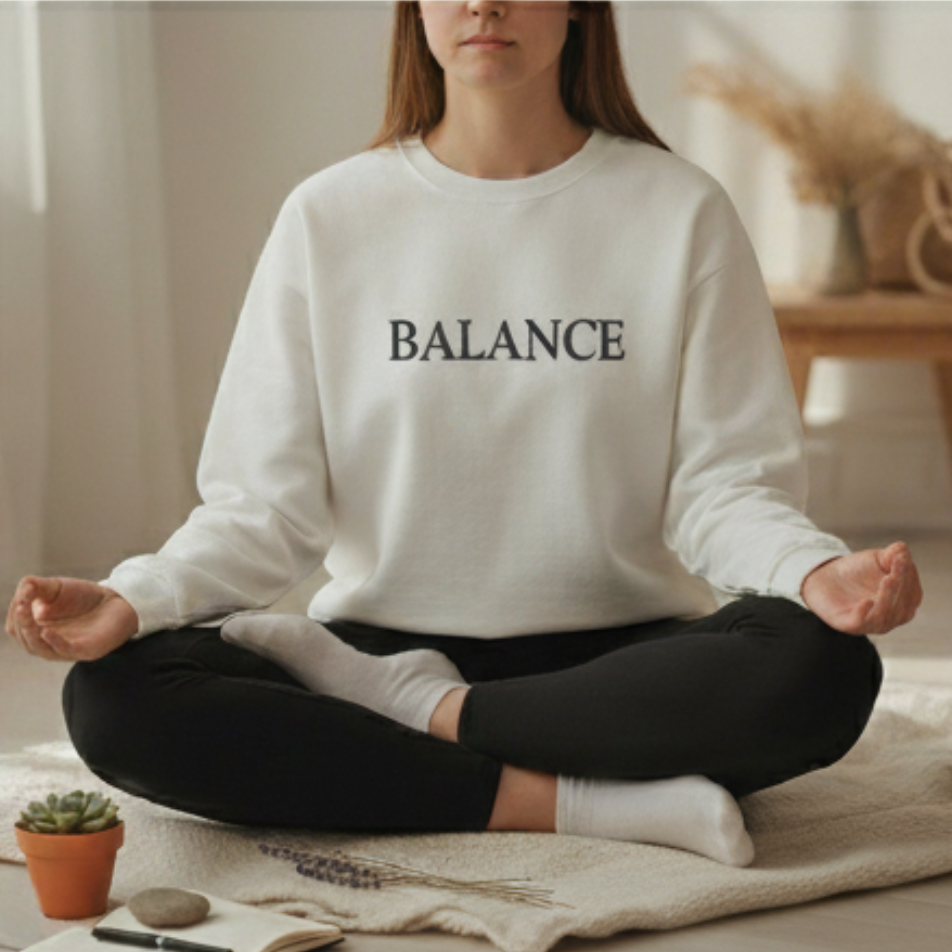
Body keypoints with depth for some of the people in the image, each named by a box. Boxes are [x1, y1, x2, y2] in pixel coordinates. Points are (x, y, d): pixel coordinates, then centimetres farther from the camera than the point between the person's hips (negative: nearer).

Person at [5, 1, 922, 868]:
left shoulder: (679, 211, 2)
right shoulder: (329, 217, 4)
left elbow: (722, 482, -2)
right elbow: (262, 503, 0)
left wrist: (814, 570, -24)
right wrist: (135, 599, -19)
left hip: (618, 658, -1)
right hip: (382, 639, 1)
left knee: (820, 670, -32)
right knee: (115, 696, -26)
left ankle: (421, 713, -16)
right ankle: (578, 801, -25)